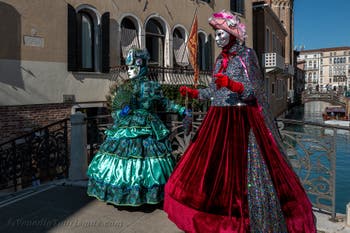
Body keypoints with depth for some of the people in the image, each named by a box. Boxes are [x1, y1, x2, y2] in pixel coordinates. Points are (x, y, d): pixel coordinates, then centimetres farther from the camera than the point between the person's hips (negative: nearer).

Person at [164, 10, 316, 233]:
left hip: (241, 120, -7)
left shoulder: (245, 56, -4)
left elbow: (251, 93, -13)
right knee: (214, 165, 9)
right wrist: (192, 92, 7)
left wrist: (231, 84, -29)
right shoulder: (221, 59, 15)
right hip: (218, 119, 7)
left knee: (240, 167, -5)